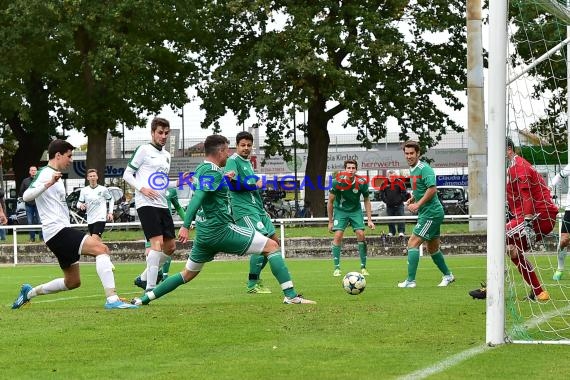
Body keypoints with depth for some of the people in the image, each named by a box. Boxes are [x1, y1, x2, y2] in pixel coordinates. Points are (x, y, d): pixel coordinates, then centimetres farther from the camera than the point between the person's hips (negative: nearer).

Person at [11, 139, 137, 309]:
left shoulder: (54, 176, 23)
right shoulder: (46, 174, -8)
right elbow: (27, 196, -24)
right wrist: (48, 183, -35)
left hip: (62, 230, 11)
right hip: (57, 230, -11)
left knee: (73, 282, 15)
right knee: (101, 248, -24)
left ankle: (29, 292, 27)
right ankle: (112, 298, -34)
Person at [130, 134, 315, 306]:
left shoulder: (200, 169, 14)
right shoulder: (213, 172, -14)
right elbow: (197, 198, -25)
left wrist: (224, 179, 26)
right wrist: (185, 226, -32)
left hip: (204, 234, 9)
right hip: (222, 230, -9)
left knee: (188, 274, 22)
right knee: (272, 246, -5)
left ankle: (145, 298, 18)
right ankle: (290, 295, -13)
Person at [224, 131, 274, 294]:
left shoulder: (248, 162, 20)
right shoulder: (233, 161, -7)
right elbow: (233, 184, -18)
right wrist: (254, 186, -10)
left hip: (257, 207, 10)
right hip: (244, 209, -10)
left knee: (274, 241, 10)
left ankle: (255, 277, 19)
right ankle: (252, 285, -9)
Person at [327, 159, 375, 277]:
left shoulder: (362, 182, -16)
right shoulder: (338, 182, -21)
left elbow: (366, 200, 0)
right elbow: (330, 202, -9)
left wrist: (369, 220, -4)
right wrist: (330, 222, -6)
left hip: (356, 210, 1)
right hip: (340, 210, -1)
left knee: (361, 234, -12)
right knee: (338, 236, -15)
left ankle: (363, 267, -1)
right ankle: (336, 268, -7)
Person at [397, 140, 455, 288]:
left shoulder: (424, 168, -16)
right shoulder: (412, 169, 14)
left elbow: (432, 189, -27)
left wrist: (418, 204, -24)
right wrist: (412, 199, 10)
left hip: (431, 213, -10)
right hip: (431, 213, 10)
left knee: (413, 243, -13)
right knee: (433, 248, 20)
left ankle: (410, 280, -13)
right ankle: (448, 275, 35)